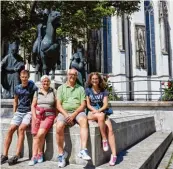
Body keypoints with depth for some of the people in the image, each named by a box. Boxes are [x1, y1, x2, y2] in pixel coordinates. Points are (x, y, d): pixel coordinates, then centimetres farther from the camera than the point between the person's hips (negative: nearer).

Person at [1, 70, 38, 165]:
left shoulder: (33, 87, -4)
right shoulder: (17, 88, 9)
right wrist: (14, 112, 12)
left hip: (29, 112, -4)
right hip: (19, 112, 4)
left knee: (21, 128, -26)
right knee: (10, 129, -13)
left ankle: (16, 156, -24)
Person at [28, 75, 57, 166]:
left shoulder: (53, 91, 7)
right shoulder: (37, 92, 12)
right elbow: (33, 105, 9)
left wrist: (56, 117, -7)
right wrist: (34, 117, -3)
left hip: (49, 115, -2)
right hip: (38, 114, 2)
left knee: (40, 134, -20)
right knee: (35, 135, -12)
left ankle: (39, 153, -1)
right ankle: (34, 156, -8)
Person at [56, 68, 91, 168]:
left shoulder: (80, 88, 14)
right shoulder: (61, 88, 14)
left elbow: (83, 105, 3)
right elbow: (58, 105, 4)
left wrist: (73, 114, -12)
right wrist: (66, 115, -12)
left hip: (77, 112, 0)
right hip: (64, 112, 0)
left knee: (84, 120, -34)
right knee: (59, 127, -30)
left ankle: (83, 150, -40)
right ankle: (61, 153, -12)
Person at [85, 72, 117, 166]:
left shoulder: (103, 91, 10)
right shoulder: (88, 90, 6)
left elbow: (106, 104, 0)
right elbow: (88, 105, 1)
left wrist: (99, 110, -18)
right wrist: (95, 110, -15)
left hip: (102, 112, 2)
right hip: (91, 113, -2)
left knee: (110, 128, -24)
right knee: (101, 116, -37)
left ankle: (114, 154, -25)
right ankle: (104, 139, -20)